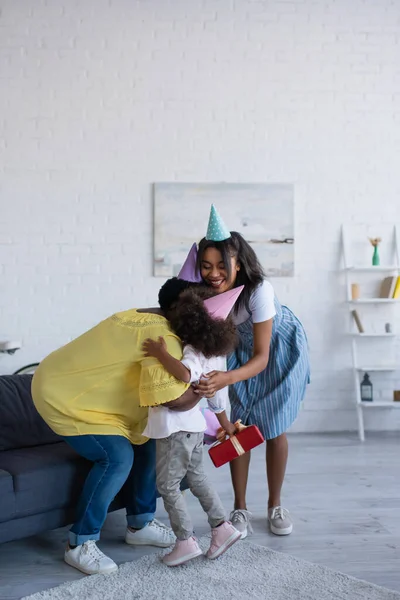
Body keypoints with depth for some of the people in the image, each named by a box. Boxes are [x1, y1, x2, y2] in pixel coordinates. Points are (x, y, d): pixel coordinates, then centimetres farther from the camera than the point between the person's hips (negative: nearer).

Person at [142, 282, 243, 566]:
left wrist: (161, 353, -33)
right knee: (196, 478, 23)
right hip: (194, 425, 9)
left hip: (176, 427, -9)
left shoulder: (194, 352, -22)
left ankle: (186, 541, 10)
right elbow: (217, 393, 16)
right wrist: (224, 422, 27)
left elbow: (185, 374, -45)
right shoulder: (214, 353, 5)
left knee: (168, 485, 4)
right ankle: (222, 526, 26)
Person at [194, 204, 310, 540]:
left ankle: (275, 506, 21)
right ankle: (240, 509, 12)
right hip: (240, 350, 3)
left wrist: (227, 379, -54)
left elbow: (261, 357, -37)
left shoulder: (259, 290, -39)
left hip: (279, 350, -3)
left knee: (274, 429, 0)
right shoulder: (204, 291, -27)